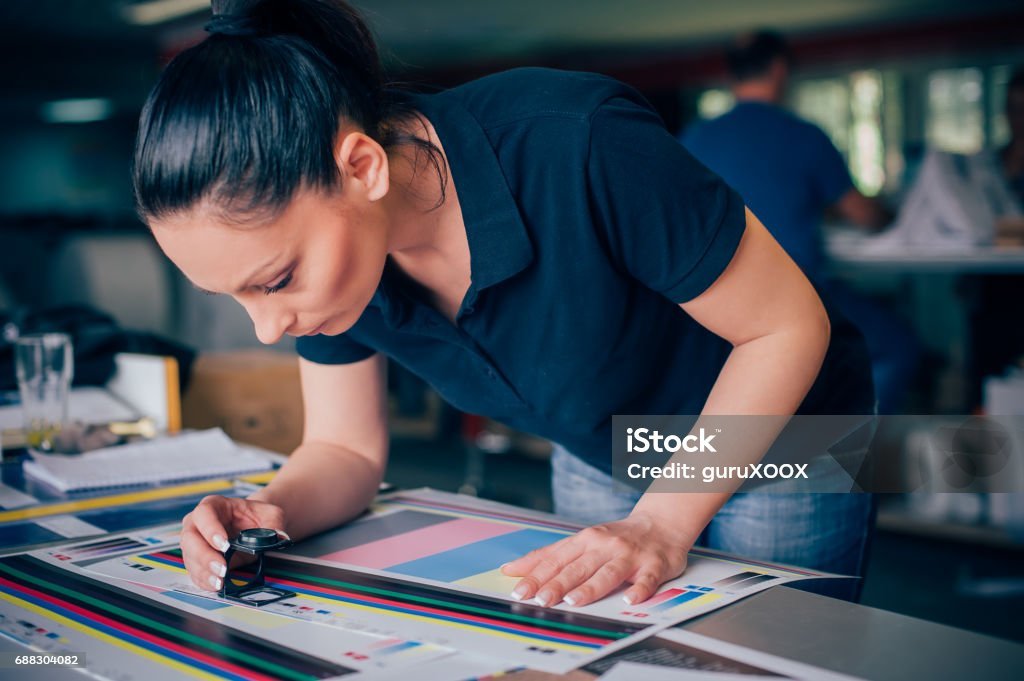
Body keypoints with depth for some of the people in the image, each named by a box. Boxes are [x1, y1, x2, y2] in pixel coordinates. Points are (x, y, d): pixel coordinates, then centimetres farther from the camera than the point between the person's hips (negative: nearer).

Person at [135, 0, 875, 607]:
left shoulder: (578, 148, -39)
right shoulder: (319, 243, -19)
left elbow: (791, 325, -26)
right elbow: (344, 448, -5)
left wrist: (660, 522, -31)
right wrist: (276, 512, -27)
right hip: (599, 461, 5)